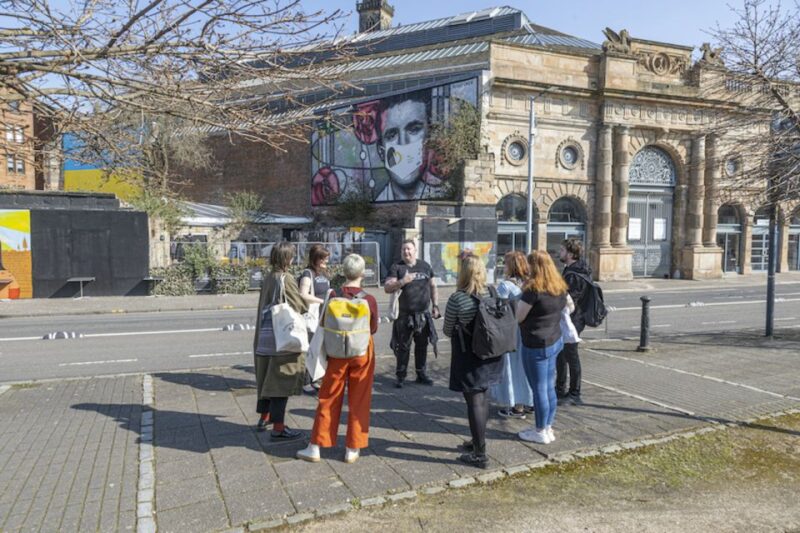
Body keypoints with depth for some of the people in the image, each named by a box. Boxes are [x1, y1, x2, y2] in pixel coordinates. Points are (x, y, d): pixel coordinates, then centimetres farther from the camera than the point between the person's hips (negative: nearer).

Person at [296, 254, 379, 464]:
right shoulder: (369, 299, -12)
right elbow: (373, 329, -1)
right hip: (362, 351, -1)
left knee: (328, 399, 11)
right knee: (358, 401, 10)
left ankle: (315, 447, 17)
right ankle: (352, 449, 17)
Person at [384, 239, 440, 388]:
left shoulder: (425, 266, 9)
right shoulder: (396, 268, -2)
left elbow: (433, 286, 15)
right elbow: (387, 288, -10)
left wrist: (435, 305, 9)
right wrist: (403, 281, -24)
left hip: (423, 314, 3)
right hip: (404, 315, -3)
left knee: (422, 345, 12)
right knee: (403, 347, 3)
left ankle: (421, 374, 25)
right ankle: (401, 376, 14)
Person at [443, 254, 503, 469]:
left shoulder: (457, 299, -18)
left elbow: (447, 331, -7)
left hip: (469, 359, -6)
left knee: (474, 402, 3)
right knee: (483, 398, 20)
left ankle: (479, 454, 11)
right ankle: (478, 441, 37)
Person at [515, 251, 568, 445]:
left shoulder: (534, 289, -19)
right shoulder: (560, 287, 5)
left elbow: (518, 317, -15)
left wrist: (518, 302, 5)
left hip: (536, 345, -8)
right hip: (555, 341, 8)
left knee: (539, 388, 3)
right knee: (549, 387, 16)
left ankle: (540, 432, 15)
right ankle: (548, 427, 27)